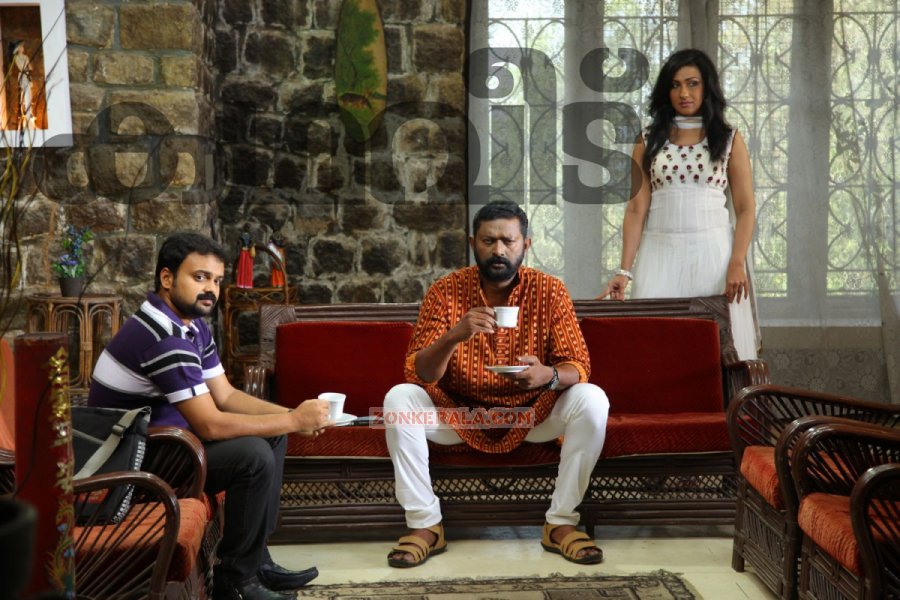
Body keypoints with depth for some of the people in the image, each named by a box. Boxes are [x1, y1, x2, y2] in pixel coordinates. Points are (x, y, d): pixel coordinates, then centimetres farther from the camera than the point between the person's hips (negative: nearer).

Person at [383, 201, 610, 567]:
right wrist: (453, 336, -34)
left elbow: (579, 367, -11)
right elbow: (418, 374, -15)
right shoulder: (445, 291, -10)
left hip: (532, 412, 0)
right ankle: (425, 524, -14)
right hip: (459, 412, 0)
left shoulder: (549, 291, -9)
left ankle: (562, 523, -13)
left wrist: (549, 375, -35)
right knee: (399, 397, -25)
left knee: (591, 400, -26)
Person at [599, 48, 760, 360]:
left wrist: (737, 263, -11)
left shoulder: (729, 139, 6)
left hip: (713, 252, -1)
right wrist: (625, 270, -6)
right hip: (660, 254, 1)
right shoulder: (648, 141, 8)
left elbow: (745, 208, 2)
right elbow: (636, 209, 3)